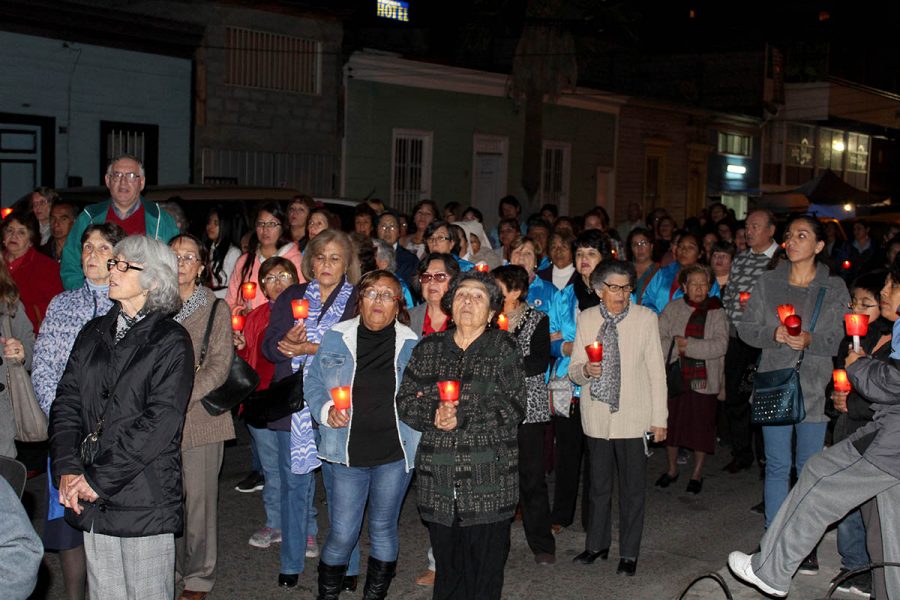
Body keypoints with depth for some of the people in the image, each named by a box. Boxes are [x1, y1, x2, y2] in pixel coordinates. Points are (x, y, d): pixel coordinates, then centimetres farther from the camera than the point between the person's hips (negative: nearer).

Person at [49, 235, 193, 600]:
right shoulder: (94, 333, 12)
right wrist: (67, 469, -8)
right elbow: (65, 402, 6)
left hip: (145, 500, -5)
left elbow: (159, 423, -14)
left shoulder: (171, 341, -6)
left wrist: (99, 480, -15)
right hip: (91, 501, 5)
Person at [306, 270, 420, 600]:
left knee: (383, 529, 13)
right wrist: (327, 410, -11)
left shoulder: (411, 344, 3)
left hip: (395, 453, 1)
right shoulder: (336, 337, 2)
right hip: (349, 452, -1)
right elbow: (313, 382, 6)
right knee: (342, 534, 1)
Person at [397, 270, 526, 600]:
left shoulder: (503, 347, 2)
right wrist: (433, 414, -12)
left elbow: (514, 408, -7)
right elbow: (405, 402, 8)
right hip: (438, 480, 3)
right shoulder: (428, 348, 12)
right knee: (447, 570, 9)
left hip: (489, 480, -2)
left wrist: (462, 419, -14)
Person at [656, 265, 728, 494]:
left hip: (704, 379, -1)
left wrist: (688, 345, -16)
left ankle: (697, 473, 23)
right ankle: (672, 469, 28)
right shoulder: (672, 309, 3)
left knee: (702, 426, 4)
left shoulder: (717, 312, 0)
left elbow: (721, 345, -12)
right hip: (675, 376, 1)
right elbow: (658, 339, -4)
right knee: (672, 422, 8)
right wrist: (677, 347, -19)